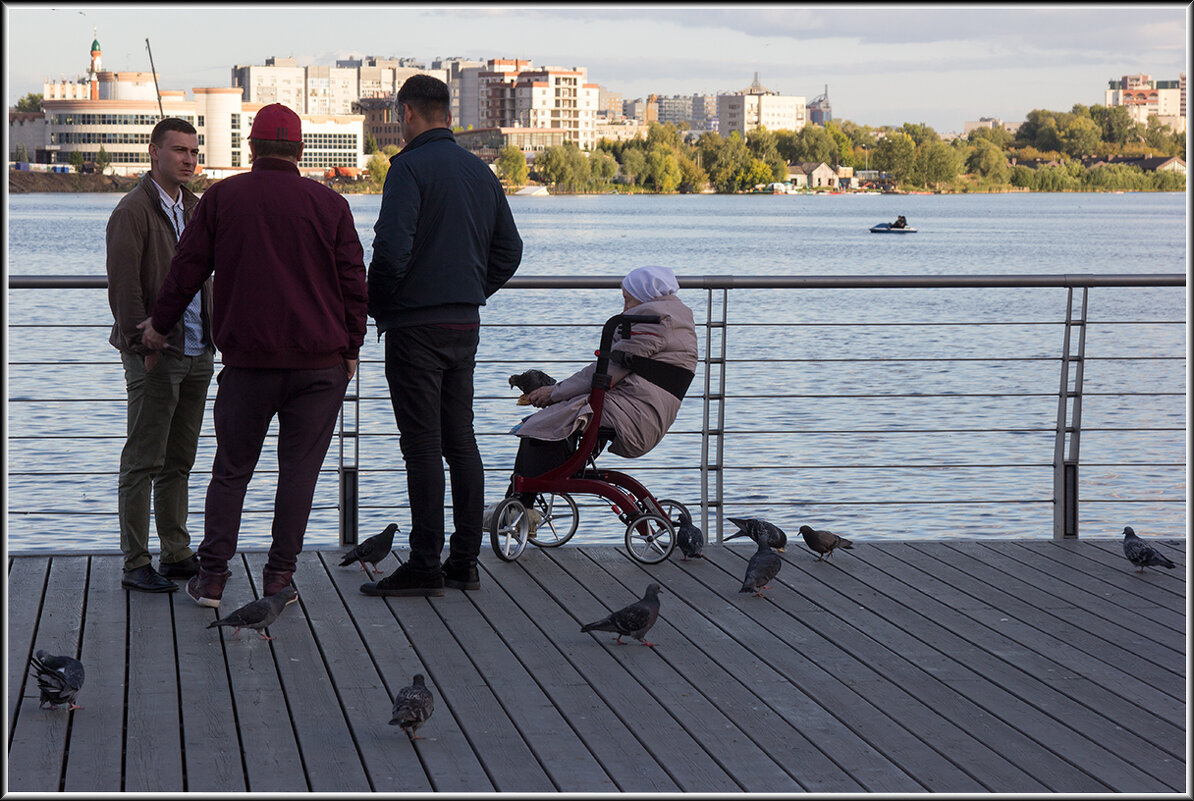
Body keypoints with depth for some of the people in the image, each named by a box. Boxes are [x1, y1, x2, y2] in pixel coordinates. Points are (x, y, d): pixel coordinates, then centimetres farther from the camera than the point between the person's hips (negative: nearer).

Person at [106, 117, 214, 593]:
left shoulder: (195, 209, 16)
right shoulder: (133, 211, -9)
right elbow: (123, 286, -15)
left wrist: (214, 331, 15)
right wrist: (142, 345, -20)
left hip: (197, 353, 8)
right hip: (155, 356, -8)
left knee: (180, 460, 13)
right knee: (144, 462, -4)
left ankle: (177, 554, 21)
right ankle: (135, 566, 0)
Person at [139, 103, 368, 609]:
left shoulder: (222, 198, 3)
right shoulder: (330, 205, 2)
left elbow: (188, 268, 7)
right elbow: (354, 283, 3)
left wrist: (159, 324, 20)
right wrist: (351, 349, 13)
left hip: (247, 358, 1)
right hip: (320, 361, 0)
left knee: (231, 468, 10)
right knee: (299, 468, 5)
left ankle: (212, 577, 8)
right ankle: (279, 577, 5)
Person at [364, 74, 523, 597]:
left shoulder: (411, 167, -12)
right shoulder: (480, 172, 12)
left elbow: (392, 247, -22)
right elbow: (509, 250, 15)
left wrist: (376, 304, -7)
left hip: (415, 327, -7)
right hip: (466, 326, 7)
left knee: (423, 447, -5)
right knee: (461, 443, 11)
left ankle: (424, 566, -4)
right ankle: (465, 562, 14)